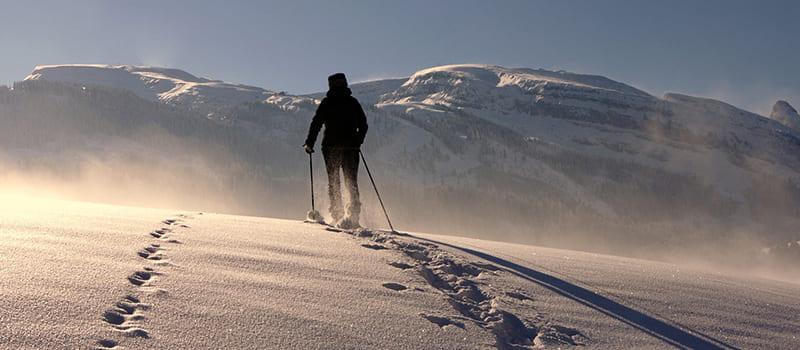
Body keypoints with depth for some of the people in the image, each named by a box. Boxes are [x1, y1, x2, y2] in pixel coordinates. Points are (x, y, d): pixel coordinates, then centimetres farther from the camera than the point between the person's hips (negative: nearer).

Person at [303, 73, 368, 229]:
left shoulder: (326, 102, 0)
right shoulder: (353, 102, 7)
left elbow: (316, 123, -5)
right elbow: (363, 124, 11)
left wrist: (309, 143, 3)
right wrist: (358, 142, 24)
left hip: (331, 147, -2)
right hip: (351, 147, 2)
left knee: (333, 181, 8)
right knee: (351, 181, 6)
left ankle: (337, 215, 2)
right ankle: (353, 213, -9)